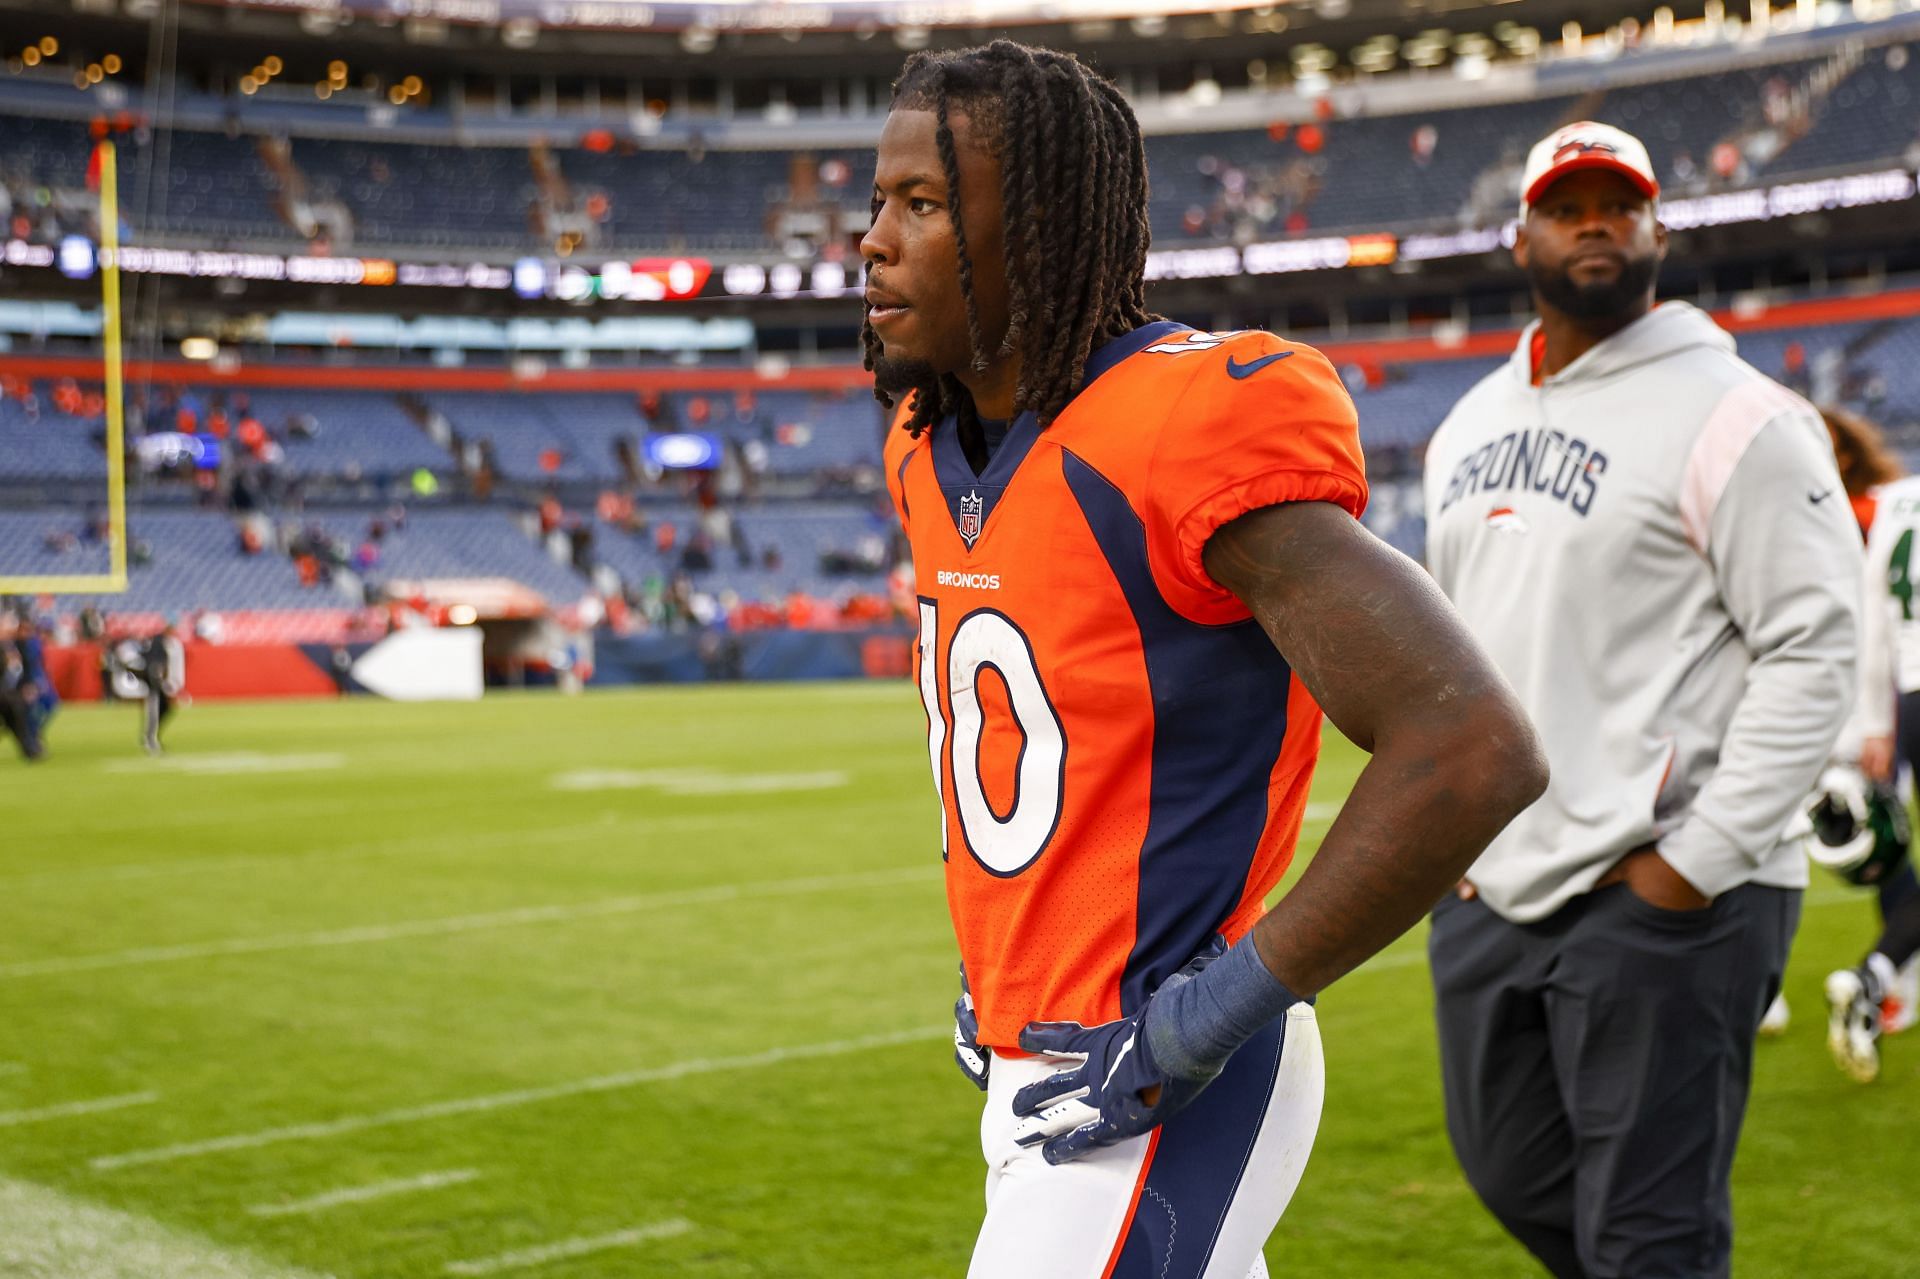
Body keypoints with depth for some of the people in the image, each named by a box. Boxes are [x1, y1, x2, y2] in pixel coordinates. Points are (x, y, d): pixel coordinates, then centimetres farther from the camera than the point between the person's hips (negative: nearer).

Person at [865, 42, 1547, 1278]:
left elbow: (1473, 749, -26)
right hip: (1035, 1066, 8)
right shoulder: (936, 454, 6)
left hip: (1155, 1096, -8)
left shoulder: (1190, 432, -20)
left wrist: (1214, 1015, -21)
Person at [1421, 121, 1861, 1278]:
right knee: (1517, 1176, 19)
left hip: (1658, 896, -8)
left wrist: (1699, 859, -18)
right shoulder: (1471, 426, 14)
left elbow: (1817, 650, -14)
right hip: (1488, 893, 8)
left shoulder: (1730, 418, -10)